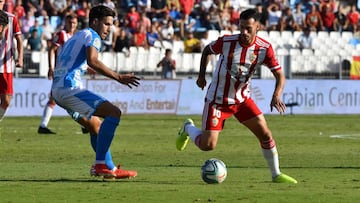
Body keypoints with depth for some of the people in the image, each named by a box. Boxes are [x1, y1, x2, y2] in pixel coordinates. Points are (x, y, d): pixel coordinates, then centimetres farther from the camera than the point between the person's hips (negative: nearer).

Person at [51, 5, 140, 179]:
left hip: (57, 90, 10)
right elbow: (92, 61, -21)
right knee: (114, 113, -17)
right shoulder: (92, 36, -1)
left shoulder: (76, 37, 29)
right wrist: (118, 77, -23)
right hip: (70, 87, -10)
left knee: (96, 126, 21)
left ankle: (108, 168, 16)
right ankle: (100, 164, -24)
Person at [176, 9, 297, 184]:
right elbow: (207, 50, 2)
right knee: (207, 145, -10)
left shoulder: (264, 48, -14)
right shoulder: (226, 42, -20)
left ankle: (276, 174, 11)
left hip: (243, 99, 3)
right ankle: (188, 128, 25)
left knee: (265, 134, -6)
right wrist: (202, 74, -3)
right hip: (218, 100, -3)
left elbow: (280, 75, -10)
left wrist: (277, 96, -28)